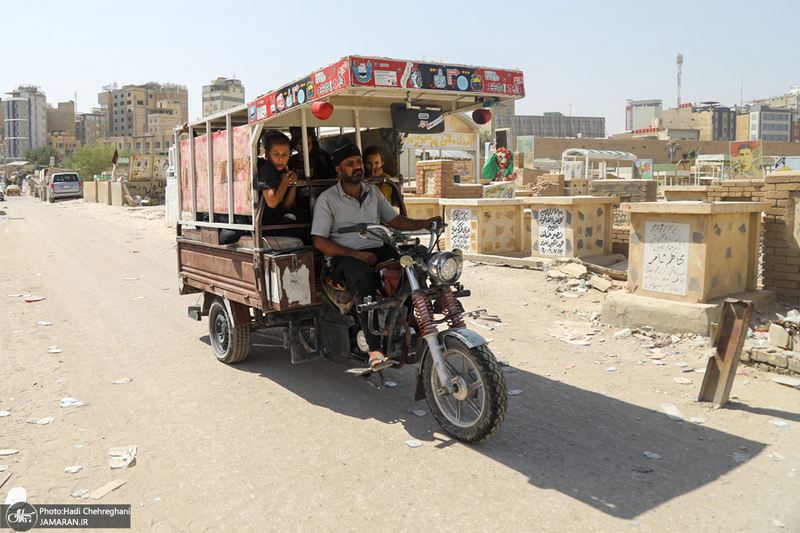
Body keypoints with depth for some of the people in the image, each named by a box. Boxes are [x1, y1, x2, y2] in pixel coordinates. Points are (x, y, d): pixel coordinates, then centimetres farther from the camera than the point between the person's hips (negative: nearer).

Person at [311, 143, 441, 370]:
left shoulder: (373, 192, 19)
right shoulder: (327, 199, 2)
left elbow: (395, 220, 17)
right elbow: (319, 241, -5)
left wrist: (424, 223, -3)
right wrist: (356, 254, -16)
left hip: (377, 250, 6)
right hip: (344, 258, -5)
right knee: (365, 279, -37)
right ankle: (374, 350, -38)